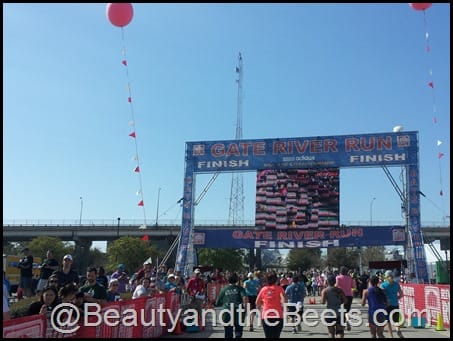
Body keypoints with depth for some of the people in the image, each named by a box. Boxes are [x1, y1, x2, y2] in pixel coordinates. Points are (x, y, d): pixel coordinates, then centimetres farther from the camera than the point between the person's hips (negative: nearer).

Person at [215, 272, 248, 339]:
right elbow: (245, 297, -15)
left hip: (226, 312, 2)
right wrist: (244, 306, -1)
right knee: (238, 332, 9)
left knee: (228, 334, 10)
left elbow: (217, 303, 11)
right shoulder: (240, 288, 3)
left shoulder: (224, 289, 9)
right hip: (238, 313, -2)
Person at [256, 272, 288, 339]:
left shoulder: (263, 289, 6)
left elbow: (257, 303, 10)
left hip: (265, 316, 2)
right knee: (276, 336, 7)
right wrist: (281, 305, 7)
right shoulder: (279, 288, -1)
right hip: (278, 316, -2)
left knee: (268, 336, 6)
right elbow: (285, 300, -12)